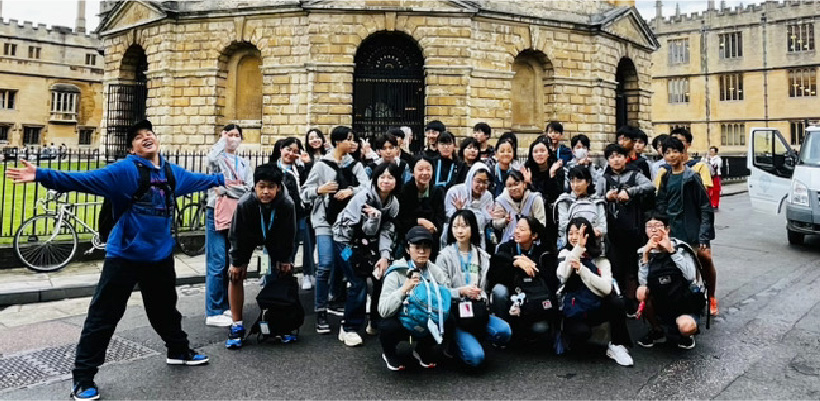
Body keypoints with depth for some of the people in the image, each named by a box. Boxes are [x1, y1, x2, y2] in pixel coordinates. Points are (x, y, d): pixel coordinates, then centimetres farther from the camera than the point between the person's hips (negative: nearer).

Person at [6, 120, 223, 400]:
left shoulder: (172, 172, 7)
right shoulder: (124, 170, -11)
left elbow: (198, 179, 26)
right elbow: (84, 179, -20)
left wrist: (222, 179, 38)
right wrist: (41, 175, -31)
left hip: (160, 255, 5)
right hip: (125, 256, -5)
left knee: (165, 309, 23)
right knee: (103, 317, 0)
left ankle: (179, 351, 43)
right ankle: (83, 377, 13)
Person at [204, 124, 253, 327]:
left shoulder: (245, 163, 16)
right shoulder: (218, 157, 3)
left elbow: (249, 189, 3)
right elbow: (211, 159, -24)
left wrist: (227, 187, -10)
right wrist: (222, 140, -9)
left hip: (236, 215, 5)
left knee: (229, 263, 10)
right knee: (217, 263, -8)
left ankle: (224, 307, 20)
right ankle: (213, 313, -4)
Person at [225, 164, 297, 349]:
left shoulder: (287, 204, -34)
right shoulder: (245, 204, -36)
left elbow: (289, 235, -17)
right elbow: (237, 235, -22)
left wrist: (286, 259, -9)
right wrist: (237, 262, -14)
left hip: (275, 237, 1)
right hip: (248, 236, -1)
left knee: (283, 274, -1)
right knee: (235, 275, -10)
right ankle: (237, 326, 0)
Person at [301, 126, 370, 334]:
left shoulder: (356, 165, 8)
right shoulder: (322, 164, -1)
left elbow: (367, 188, -5)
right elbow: (305, 192, 1)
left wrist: (351, 191, -22)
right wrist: (319, 189, -17)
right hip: (325, 221, -4)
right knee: (325, 265, -12)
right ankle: (321, 312, -1)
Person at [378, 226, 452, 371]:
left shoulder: (437, 272, -2)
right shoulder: (396, 273, -14)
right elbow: (383, 311, -23)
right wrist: (404, 289, -33)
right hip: (401, 320, -3)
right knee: (388, 326, -34)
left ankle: (421, 349, 9)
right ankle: (388, 353, 5)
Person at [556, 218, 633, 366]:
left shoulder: (600, 258, 2)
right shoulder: (565, 254, 3)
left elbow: (607, 288, -15)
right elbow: (562, 276, -19)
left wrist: (581, 269, -25)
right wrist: (578, 248, -24)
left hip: (597, 308, 2)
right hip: (574, 311, -2)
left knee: (617, 302, -28)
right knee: (581, 332, -33)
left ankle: (616, 345, -11)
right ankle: (567, 331, 2)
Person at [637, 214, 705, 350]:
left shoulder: (680, 247, -13)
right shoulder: (644, 250, -5)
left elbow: (691, 276, -28)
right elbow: (643, 282, -15)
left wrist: (671, 250, -29)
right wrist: (646, 254, -23)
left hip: (686, 301, -3)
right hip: (662, 302, 3)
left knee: (686, 327, -32)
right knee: (641, 292, -25)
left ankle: (686, 333, 9)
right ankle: (657, 332, 1)